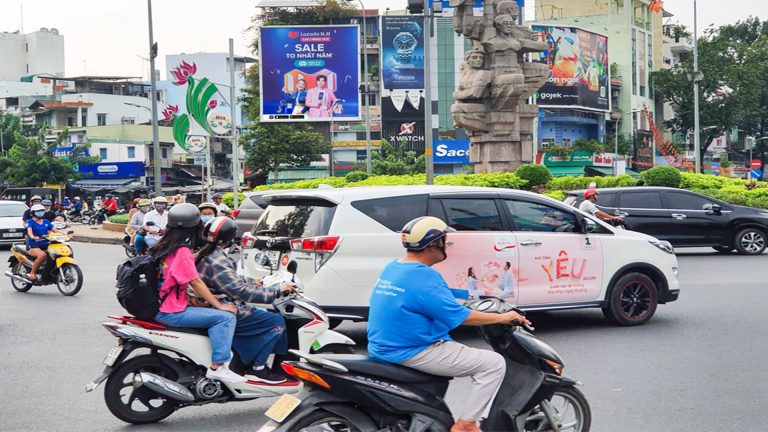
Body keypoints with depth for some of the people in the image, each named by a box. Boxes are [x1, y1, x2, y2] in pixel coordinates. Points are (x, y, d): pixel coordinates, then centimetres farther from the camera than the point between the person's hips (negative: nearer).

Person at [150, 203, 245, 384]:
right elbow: (196, 283, -13)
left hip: (159, 306, 10)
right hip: (170, 312, -10)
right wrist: (220, 306, -6)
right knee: (226, 317, -15)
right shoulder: (182, 252, -16)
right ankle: (217, 367, -18)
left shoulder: (162, 247, 11)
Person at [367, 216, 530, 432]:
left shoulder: (391, 268, 8)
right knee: (494, 363, -6)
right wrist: (502, 317, -4)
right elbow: (460, 316, -16)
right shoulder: (424, 277, -19)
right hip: (411, 354, -10)